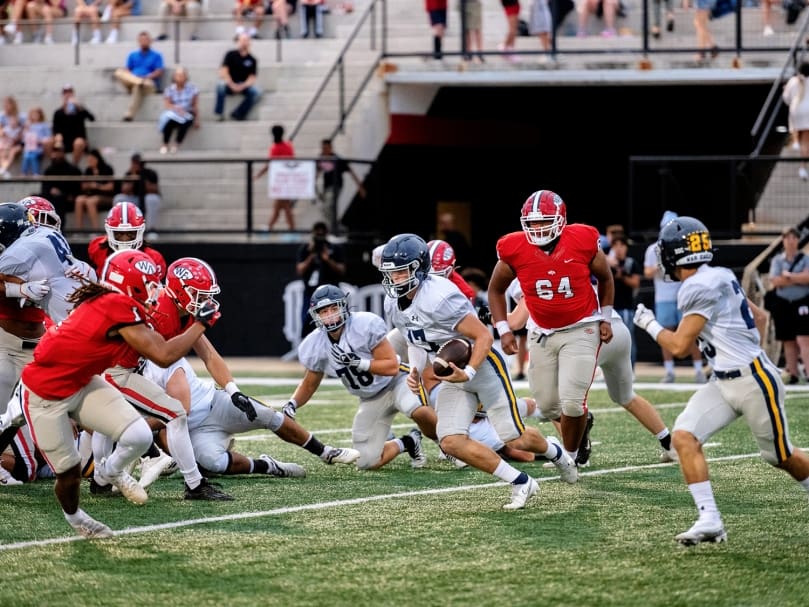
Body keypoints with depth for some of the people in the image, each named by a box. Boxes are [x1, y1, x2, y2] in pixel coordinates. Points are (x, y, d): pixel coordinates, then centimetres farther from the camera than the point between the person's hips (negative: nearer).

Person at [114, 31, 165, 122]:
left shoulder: (156, 56, 11)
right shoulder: (132, 55, 21)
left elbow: (159, 72, 0)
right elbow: (126, 70, 12)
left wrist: (146, 77, -17)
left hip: (150, 84, -4)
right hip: (131, 83, 4)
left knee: (137, 86, -41)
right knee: (119, 72, -24)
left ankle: (129, 114, -44)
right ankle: (139, 82, -40)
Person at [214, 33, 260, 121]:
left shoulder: (252, 60, 5)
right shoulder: (230, 54, 1)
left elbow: (252, 77, -2)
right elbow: (223, 72, -8)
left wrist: (242, 86, -21)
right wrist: (232, 85, -21)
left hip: (244, 86, 2)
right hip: (229, 84, -2)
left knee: (256, 91, -28)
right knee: (221, 85, -35)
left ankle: (238, 114, -24)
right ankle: (219, 113, -29)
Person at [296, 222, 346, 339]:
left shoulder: (336, 249, 6)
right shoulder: (304, 249, 8)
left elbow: (341, 271, 0)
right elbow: (300, 271, 1)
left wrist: (328, 259, -13)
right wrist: (311, 257, -10)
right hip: (311, 293, 1)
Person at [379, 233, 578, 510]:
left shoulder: (440, 297, -29)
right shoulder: (394, 305, -3)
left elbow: (484, 336, -24)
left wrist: (468, 373, -35)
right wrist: (415, 371, -5)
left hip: (482, 365, -7)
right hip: (454, 376, 7)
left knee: (515, 440, -1)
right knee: (451, 442, -11)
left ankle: (554, 451, 36)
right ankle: (520, 483, 1)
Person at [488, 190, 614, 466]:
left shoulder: (583, 242, -14)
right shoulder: (515, 250, -12)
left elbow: (605, 279, 6)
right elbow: (496, 290, 5)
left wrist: (605, 318, 4)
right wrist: (503, 330, -3)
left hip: (581, 330, -3)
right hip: (543, 333, 3)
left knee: (572, 401, -13)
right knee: (547, 405, 5)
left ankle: (570, 455, 11)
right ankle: (581, 422, 38)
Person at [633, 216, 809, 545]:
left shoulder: (702, 287, -19)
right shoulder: (719, 278, 8)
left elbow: (679, 346, -17)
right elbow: (756, 313, 21)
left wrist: (649, 324, -1)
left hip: (753, 381, -9)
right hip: (723, 383, 9)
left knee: (781, 456, 7)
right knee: (684, 437, -8)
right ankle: (709, 519, -11)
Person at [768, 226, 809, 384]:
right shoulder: (777, 260, 6)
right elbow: (775, 281, -9)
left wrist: (788, 276, -10)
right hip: (783, 304, 3)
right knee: (788, 341, 7)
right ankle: (793, 374, 16)